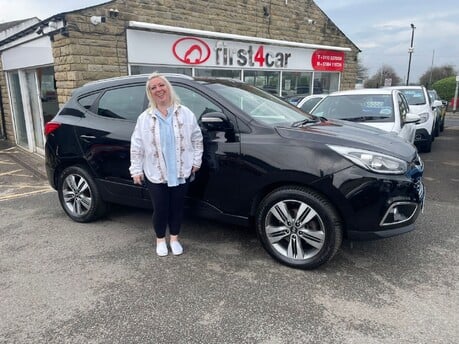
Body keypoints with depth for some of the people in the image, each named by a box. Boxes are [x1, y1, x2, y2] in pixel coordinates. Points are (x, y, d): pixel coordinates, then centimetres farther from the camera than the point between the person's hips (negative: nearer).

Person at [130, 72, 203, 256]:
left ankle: (174, 238, 33)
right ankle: (160, 239, 31)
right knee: (160, 209, 6)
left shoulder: (185, 113, -1)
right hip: (155, 174, -1)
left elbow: (197, 138, 5)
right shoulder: (145, 118, -1)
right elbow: (136, 146, 2)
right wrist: (136, 170, 0)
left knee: (177, 207, 12)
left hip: (181, 173, 1)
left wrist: (196, 161, 2)